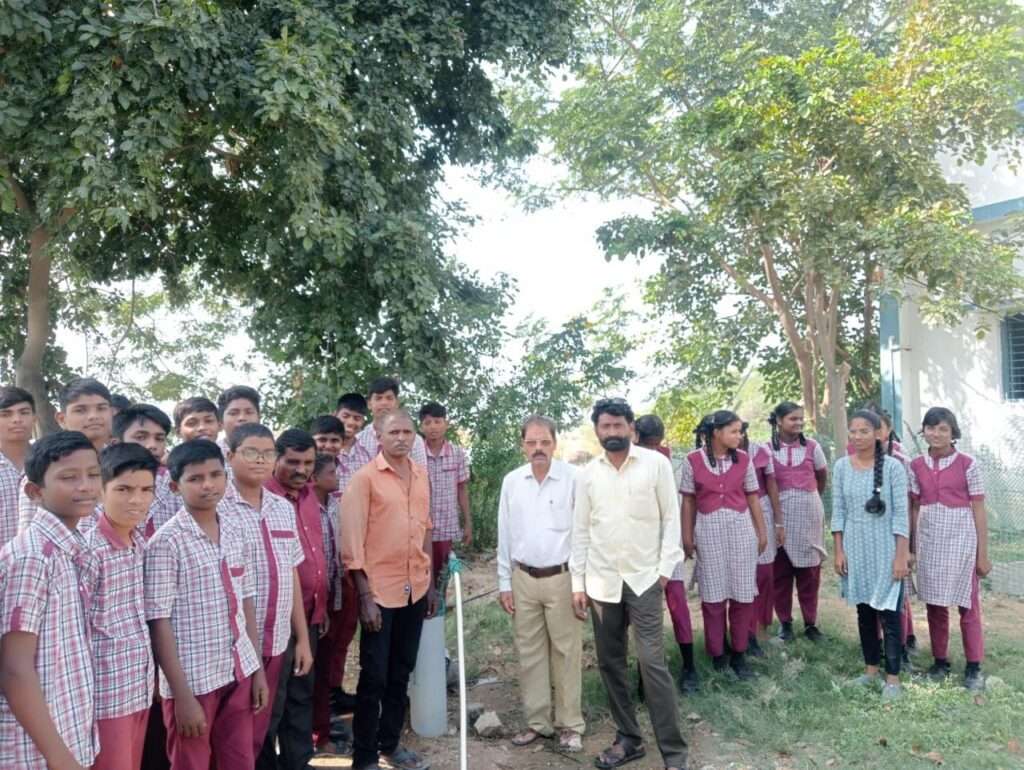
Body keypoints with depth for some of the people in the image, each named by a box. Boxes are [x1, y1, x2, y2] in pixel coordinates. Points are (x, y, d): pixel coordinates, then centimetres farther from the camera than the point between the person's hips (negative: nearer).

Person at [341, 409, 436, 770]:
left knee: (401, 671, 16)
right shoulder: (364, 478, -11)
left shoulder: (421, 475, 7)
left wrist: (430, 583, 13)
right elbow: (352, 542, -13)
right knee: (374, 677, 5)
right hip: (380, 591, -5)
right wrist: (365, 597, -15)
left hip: (415, 590, 6)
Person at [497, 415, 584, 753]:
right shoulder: (511, 481, 3)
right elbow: (505, 535, 7)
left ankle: (570, 724, 17)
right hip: (523, 578, 4)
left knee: (566, 651, 4)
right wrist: (504, 583, 7)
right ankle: (537, 721, 24)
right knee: (529, 652, 11)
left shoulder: (573, 478, -9)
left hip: (562, 577, -3)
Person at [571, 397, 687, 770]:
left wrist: (666, 567, -7)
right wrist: (577, 582, 5)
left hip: (644, 578, -4)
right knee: (610, 662, 10)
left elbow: (671, 517, -1)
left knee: (653, 663, -7)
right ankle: (628, 738, 26)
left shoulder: (656, 463, -4)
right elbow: (581, 530, 7)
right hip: (601, 581, 4)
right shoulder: (587, 473, 5)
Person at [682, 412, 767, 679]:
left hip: (741, 528, 2)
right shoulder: (693, 461, -5)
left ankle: (738, 654, 17)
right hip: (708, 530, -2)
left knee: (742, 594, 4)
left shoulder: (743, 459, 1)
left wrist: (761, 531, 8)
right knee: (713, 595, 6)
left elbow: (752, 497, 8)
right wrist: (687, 536, 1)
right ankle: (718, 654, 19)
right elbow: (688, 501, 0)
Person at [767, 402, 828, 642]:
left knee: (809, 570, 5)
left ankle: (810, 622, 17)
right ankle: (785, 621, 17)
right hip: (780, 512, -1)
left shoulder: (812, 446, 2)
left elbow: (823, 477, 17)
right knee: (780, 570, 4)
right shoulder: (768, 448, -2)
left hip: (808, 512, 1)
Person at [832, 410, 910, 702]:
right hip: (855, 549, 4)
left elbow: (901, 514, -9)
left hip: (885, 550, -4)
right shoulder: (842, 466, 1)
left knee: (888, 613, 0)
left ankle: (893, 677, 10)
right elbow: (838, 511, 4)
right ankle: (871, 668, 27)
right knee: (864, 612, 13)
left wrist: (901, 556, -12)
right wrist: (839, 550, 1)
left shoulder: (892, 467, -9)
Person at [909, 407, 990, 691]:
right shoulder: (917, 466, 3)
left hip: (960, 540, -3)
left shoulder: (968, 464, -6)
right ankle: (940, 661, 25)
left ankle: (973, 667, 16)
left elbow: (979, 510, -4)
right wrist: (911, 548, 10)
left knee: (968, 605, 5)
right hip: (929, 541, 3)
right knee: (934, 605, 11)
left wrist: (983, 554, -5)